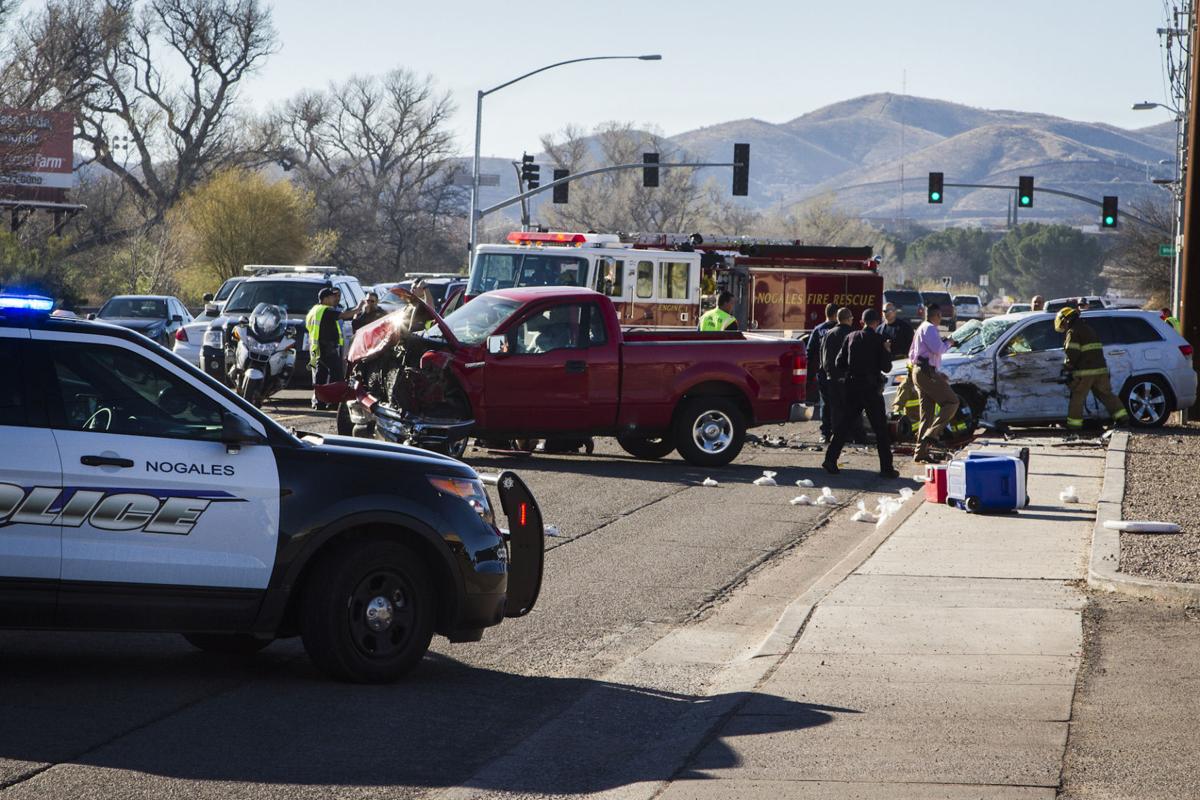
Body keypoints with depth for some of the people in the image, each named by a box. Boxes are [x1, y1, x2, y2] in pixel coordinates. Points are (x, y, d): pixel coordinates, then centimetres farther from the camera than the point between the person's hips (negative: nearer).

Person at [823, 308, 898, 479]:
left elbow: (839, 364, 5)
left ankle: (830, 459, 5)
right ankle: (887, 468, 2)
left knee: (845, 425, 12)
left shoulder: (851, 338, 4)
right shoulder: (878, 340, -9)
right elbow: (886, 367, -9)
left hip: (853, 386, 4)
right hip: (871, 389, -4)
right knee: (880, 429, 2)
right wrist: (886, 351, 7)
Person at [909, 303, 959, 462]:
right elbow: (937, 349, -23)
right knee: (952, 402, -8)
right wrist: (948, 344, -1)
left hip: (918, 372, 10)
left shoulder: (921, 329, 22)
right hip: (927, 373, -10)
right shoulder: (929, 328, -9)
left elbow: (911, 355, 27)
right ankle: (932, 433, -17)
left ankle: (921, 452, 7)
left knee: (927, 412, 10)